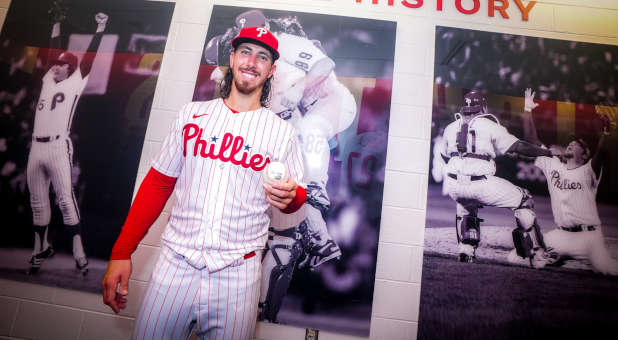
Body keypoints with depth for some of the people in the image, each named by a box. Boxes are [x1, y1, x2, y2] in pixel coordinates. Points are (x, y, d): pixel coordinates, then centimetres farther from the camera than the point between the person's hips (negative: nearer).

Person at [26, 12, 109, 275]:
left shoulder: (75, 82, 5)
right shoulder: (48, 81, 20)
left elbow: (89, 57, 1)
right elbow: (53, 53, 28)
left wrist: (100, 28, 3)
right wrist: (56, 27, 32)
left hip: (58, 147, -6)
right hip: (36, 148, 7)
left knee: (65, 198, -12)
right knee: (38, 201, 11)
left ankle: (78, 251, -11)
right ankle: (41, 247, 22)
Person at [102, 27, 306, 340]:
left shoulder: (282, 132, 4)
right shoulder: (192, 114, 7)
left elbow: (296, 198, 9)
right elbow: (157, 184, 8)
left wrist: (289, 196, -16)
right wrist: (121, 252, 3)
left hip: (237, 272, -1)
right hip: (176, 262, 1)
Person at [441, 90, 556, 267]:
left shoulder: (450, 128, 16)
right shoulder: (490, 125, 4)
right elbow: (518, 146, 0)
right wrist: (548, 152, 12)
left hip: (453, 185, 5)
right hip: (479, 184, -4)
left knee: (465, 205, 36)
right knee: (524, 200, 14)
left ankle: (466, 251, 27)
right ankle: (536, 255, 12)